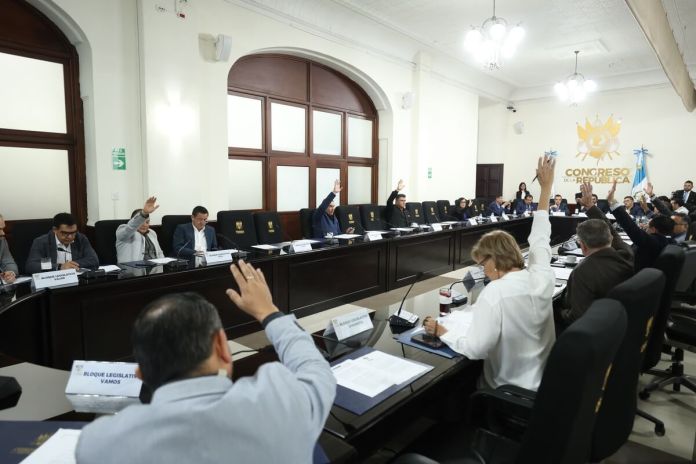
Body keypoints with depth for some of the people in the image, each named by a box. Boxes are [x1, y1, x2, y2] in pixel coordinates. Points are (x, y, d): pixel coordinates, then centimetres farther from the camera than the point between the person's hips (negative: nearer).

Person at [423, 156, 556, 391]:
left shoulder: (495, 292, -29)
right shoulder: (542, 278, -11)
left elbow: (475, 349, -29)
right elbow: (540, 239, 7)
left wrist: (442, 331, -12)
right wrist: (546, 188, 18)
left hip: (513, 390, -6)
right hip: (546, 381, 7)